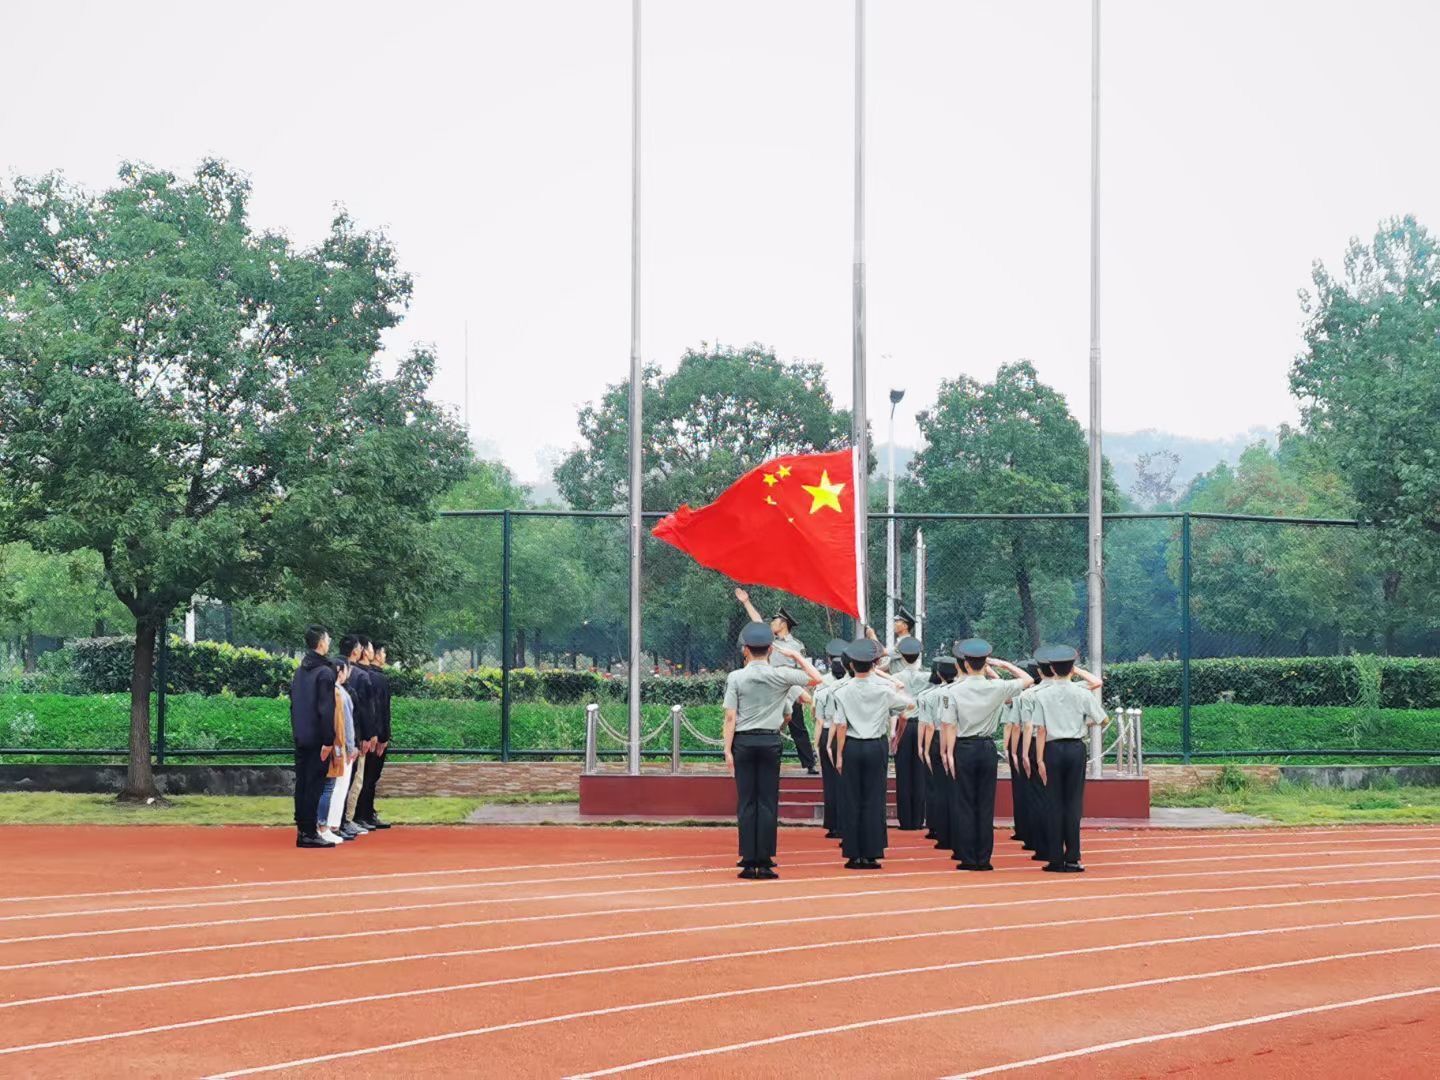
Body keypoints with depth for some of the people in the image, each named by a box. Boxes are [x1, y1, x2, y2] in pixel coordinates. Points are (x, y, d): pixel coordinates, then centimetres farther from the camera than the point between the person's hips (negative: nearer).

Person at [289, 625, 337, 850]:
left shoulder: (299, 671, 12)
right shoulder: (325, 672, -13)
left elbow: (293, 704, 15)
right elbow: (326, 709, -18)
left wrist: (296, 731, 18)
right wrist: (328, 741, -17)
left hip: (300, 737, 8)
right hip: (316, 738, -8)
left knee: (301, 783, 11)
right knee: (314, 785, -5)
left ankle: (301, 829, 14)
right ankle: (309, 833, -6)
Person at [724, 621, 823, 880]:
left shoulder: (736, 677, -4)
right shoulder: (781, 675, -2)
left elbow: (730, 717, -6)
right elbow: (816, 678, 9)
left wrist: (728, 750, -3)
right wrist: (797, 656, 17)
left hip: (744, 741, 0)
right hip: (770, 741, 1)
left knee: (746, 802, 2)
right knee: (768, 802, 3)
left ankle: (749, 862, 0)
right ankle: (765, 862, 0)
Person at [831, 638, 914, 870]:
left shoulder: (842, 691, -7)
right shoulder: (884, 689, -6)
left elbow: (840, 725, -6)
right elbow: (910, 703, 9)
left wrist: (839, 755, 1)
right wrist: (894, 683, 17)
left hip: (851, 747, 0)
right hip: (877, 746, 0)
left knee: (851, 801, 5)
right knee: (874, 801, 3)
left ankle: (853, 855, 5)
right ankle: (871, 855, 2)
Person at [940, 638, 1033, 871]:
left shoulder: (953, 691, -9)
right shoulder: (996, 688, -5)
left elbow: (950, 726, -9)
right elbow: (1026, 680, 10)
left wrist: (950, 754, -4)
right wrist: (1003, 664, 13)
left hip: (964, 749, -2)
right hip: (988, 748, 2)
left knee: (964, 803, 4)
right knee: (986, 804, 6)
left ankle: (967, 858, 3)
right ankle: (984, 858, 6)